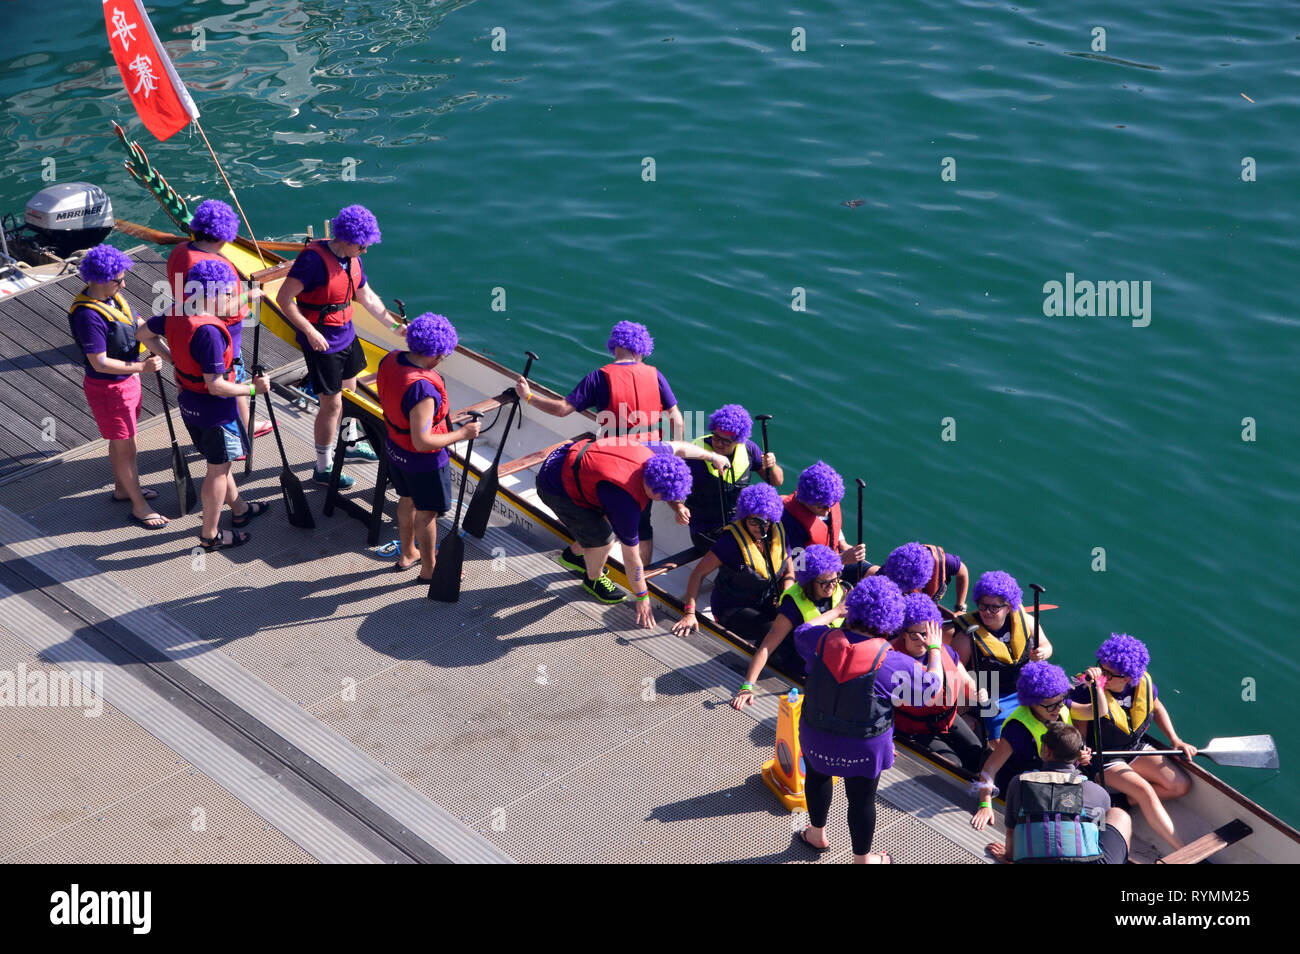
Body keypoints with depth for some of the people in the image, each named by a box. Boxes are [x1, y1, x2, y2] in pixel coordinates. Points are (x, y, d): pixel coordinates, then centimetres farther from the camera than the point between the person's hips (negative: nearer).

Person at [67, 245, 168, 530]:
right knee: (126, 447, 3)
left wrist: (166, 349, -7)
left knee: (120, 440, 25)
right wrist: (141, 367, -32)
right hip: (108, 388, -9)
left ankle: (122, 488, 43)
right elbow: (100, 362, -29)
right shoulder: (87, 315, -30)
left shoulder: (113, 297, -2)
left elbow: (140, 325, 8)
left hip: (128, 379, 9)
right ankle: (139, 506, 14)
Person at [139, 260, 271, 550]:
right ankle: (210, 534, 22)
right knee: (218, 469, 9)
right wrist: (254, 388, -19)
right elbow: (216, 386, -30)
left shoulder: (175, 316, -6)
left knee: (218, 461, 26)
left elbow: (145, 333, 13)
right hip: (215, 410, -9)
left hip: (188, 404, 9)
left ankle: (239, 508, 47)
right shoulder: (209, 332, -32)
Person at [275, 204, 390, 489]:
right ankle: (323, 468, 13)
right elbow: (284, 298, -25)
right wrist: (310, 332, -25)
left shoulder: (352, 260, 2)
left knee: (349, 392, 23)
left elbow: (368, 298, 15)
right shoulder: (314, 259, -25)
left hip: (346, 335, 8)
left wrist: (394, 326, 16)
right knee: (332, 404, -1)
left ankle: (350, 446, 45)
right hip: (321, 343, -8)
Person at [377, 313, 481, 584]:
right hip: (423, 461, -8)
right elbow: (422, 442, -33)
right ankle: (428, 570, 34)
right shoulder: (422, 389, -38)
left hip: (394, 448, 8)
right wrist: (463, 433, -24)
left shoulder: (389, 360, -13)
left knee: (408, 500, 29)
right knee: (427, 513, 15)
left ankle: (407, 553, 50)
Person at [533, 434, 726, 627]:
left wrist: (714, 456, 21)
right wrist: (642, 598, -9)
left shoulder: (649, 453, -16)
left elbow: (677, 447, 9)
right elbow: (631, 558, -20)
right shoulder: (629, 505, -32)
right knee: (603, 538, -9)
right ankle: (593, 580, 22)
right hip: (556, 487, -8)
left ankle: (573, 554, 41)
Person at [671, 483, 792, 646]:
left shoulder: (778, 533, -1)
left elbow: (789, 573, 11)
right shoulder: (732, 540, -18)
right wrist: (690, 613, -23)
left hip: (768, 604, 6)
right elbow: (698, 573, -15)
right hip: (732, 610, -6)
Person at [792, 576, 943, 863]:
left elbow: (801, 631, 7)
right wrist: (934, 649, 8)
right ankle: (862, 859, 39)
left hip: (816, 735, 3)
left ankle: (817, 835, 54)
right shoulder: (893, 663, -26)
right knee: (862, 799, 18)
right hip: (864, 749, -3)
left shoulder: (823, 640, -18)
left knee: (818, 775, 31)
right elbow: (932, 683, -9)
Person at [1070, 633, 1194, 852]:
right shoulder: (1086, 690, -24)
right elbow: (1079, 730, -15)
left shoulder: (1143, 682, -10)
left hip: (1137, 749, 6)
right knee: (1145, 792, -26)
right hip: (1104, 759, -6)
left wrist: (1174, 739, 5)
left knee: (1181, 786, -5)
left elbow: (1156, 707, 12)